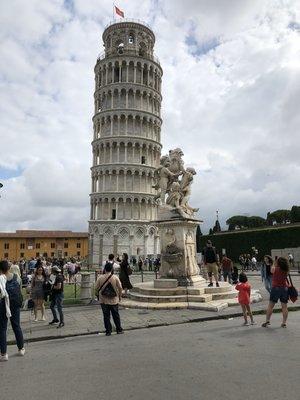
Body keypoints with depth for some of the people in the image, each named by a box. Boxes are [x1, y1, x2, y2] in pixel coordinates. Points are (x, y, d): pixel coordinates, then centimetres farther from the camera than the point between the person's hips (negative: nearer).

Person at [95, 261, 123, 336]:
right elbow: (120, 287, -7)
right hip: (114, 300, 0)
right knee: (116, 315, 13)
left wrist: (100, 294, 15)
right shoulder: (115, 277, -9)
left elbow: (96, 288, -4)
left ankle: (108, 331, 13)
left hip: (104, 301, 0)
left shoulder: (100, 278, -9)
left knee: (106, 316, 9)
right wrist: (119, 296, 7)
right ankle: (119, 329, 21)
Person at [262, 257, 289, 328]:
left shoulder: (275, 269, -10)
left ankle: (267, 321, 3)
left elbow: (271, 270, 12)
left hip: (275, 288, -3)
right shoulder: (286, 270, -1)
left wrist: (275, 263, 14)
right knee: (284, 306, 7)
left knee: (270, 306, 3)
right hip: (285, 288, 3)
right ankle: (284, 323, 9)